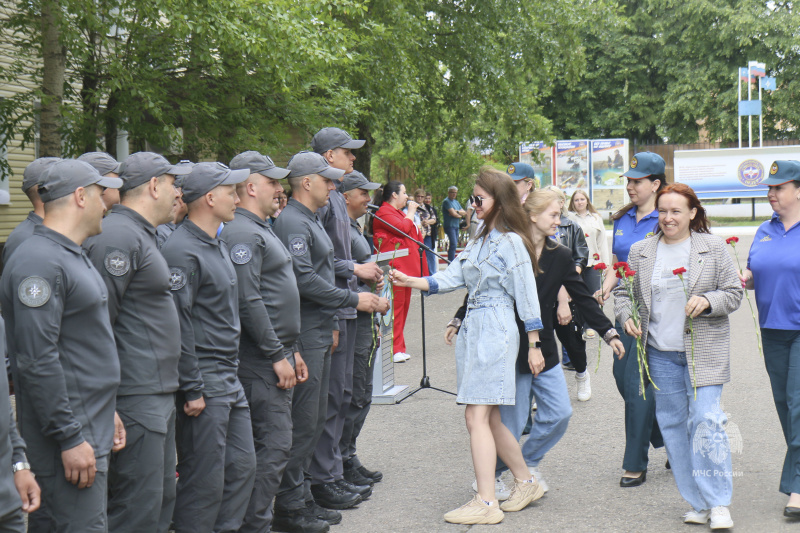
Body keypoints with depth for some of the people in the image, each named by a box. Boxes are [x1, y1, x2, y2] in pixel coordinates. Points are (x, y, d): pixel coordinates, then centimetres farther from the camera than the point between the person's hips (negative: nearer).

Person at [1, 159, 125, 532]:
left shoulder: (72, 256, 17)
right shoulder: (38, 261, -16)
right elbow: (37, 359, -22)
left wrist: (105, 413, 22)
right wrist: (70, 438, -21)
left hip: (91, 428, 10)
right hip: (68, 436, -10)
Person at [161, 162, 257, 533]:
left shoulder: (218, 247, 15)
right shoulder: (182, 251, -16)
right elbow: (177, 326, -20)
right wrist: (192, 389, -19)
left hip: (230, 379, 10)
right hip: (203, 383, -10)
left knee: (242, 466, 14)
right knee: (204, 478, -1)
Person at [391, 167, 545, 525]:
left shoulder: (511, 241, -9)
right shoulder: (480, 241, 17)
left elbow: (526, 295, -9)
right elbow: (451, 278, 13)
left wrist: (534, 345, -8)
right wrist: (411, 281, 1)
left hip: (495, 331, -9)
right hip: (473, 329, 9)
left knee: (477, 417, -11)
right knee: (489, 418, 11)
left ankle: (486, 503, -8)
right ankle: (526, 483, 25)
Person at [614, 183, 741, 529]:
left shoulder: (714, 248, 2)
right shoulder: (640, 252, 8)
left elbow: (734, 293, 3)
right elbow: (623, 292, 16)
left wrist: (707, 301, -16)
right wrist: (627, 317, -3)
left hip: (704, 352, -3)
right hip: (661, 353, 3)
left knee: (706, 420, -12)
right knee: (672, 424, 6)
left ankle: (718, 504, -1)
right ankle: (697, 503, 18)